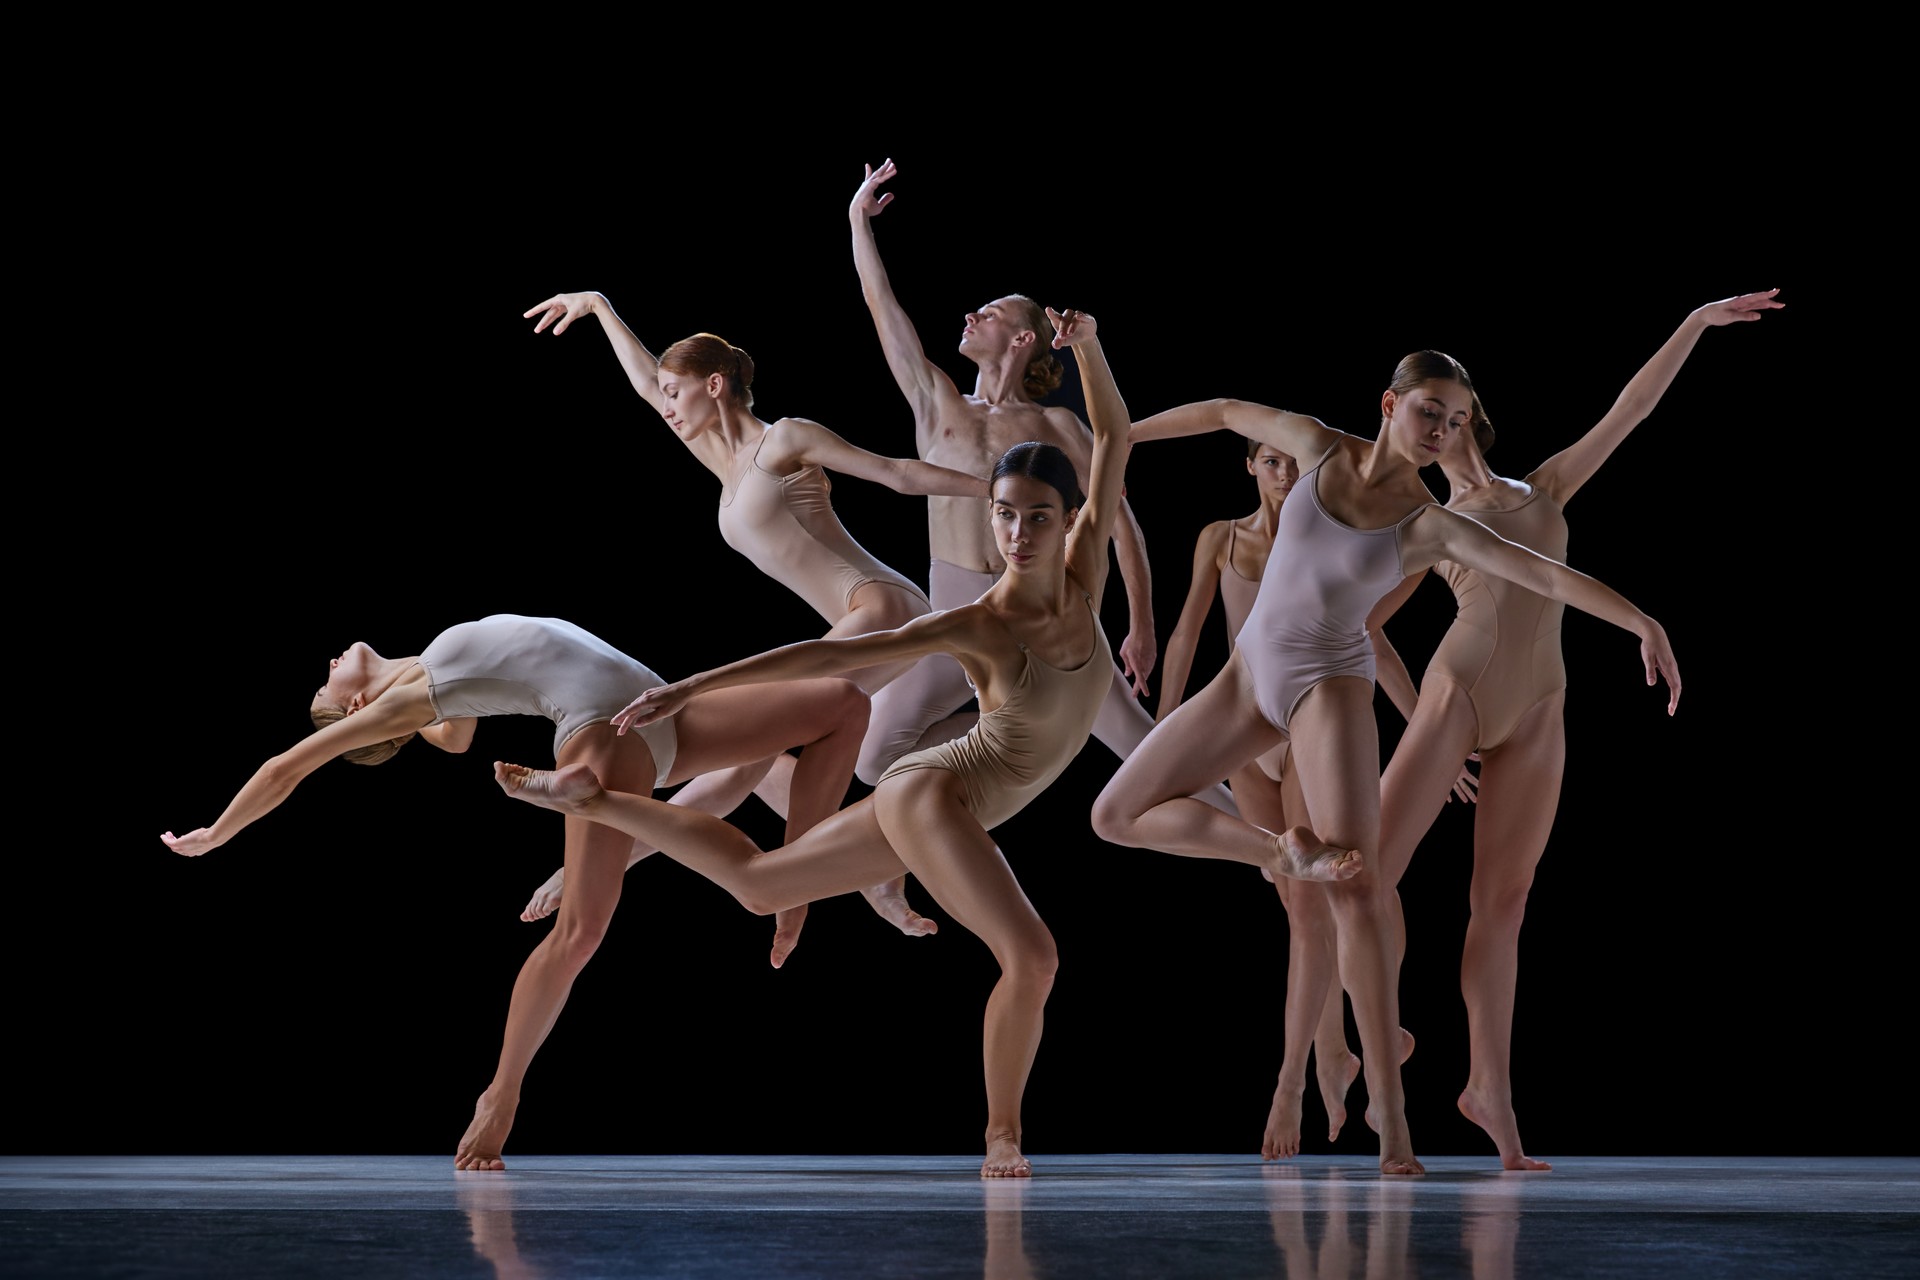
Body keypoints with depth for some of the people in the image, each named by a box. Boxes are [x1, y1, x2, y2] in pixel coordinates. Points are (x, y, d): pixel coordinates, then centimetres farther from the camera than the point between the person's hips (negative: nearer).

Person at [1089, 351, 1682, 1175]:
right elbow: (1226, 413, 13)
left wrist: (1644, 624, -31)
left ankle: (1388, 1108, -13)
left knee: (1360, 890, -15)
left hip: (1331, 684, -4)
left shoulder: (1432, 527, -11)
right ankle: (1289, 852, 4)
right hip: (1250, 674, 4)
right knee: (1117, 815, 0)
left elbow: (1549, 575, -19)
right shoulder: (1320, 447, -3)